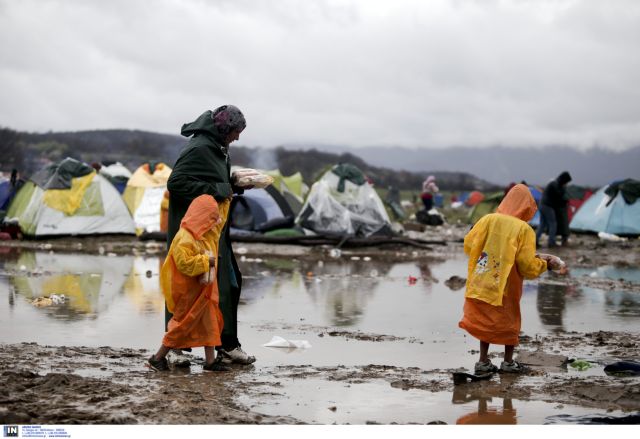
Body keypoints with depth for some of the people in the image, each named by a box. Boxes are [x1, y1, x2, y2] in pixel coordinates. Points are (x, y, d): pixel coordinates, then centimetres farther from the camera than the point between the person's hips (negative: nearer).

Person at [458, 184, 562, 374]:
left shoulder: (488, 219, -4)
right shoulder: (524, 229, -13)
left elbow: (468, 244, 1)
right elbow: (527, 265, -14)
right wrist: (545, 263, 5)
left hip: (482, 284, 3)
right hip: (506, 287, -3)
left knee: (485, 320, 18)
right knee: (509, 321, 16)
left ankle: (483, 361, 19)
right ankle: (508, 362, 23)